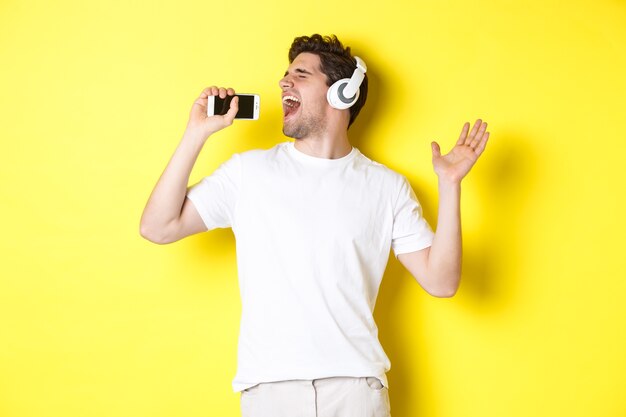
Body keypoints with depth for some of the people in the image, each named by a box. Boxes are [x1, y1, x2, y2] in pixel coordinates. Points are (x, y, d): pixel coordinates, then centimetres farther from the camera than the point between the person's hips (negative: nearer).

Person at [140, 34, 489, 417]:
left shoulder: (387, 187, 6)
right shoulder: (248, 171, 6)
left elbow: (441, 282, 1)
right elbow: (158, 228, 0)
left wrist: (450, 185, -6)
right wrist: (197, 134, -3)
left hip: (356, 385, 0)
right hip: (269, 385, 0)